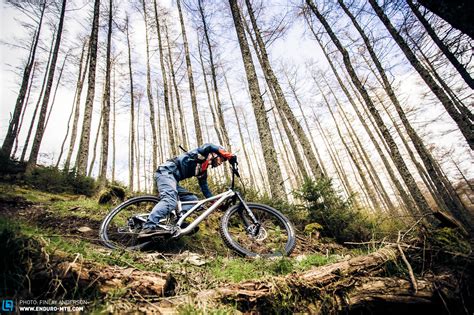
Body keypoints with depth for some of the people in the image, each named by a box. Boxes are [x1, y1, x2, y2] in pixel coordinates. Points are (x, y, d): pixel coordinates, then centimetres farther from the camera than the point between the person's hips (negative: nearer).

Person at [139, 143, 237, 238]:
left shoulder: (203, 171, 22)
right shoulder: (202, 153, 2)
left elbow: (204, 188, 24)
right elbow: (210, 146, -21)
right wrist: (231, 156, -23)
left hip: (173, 178, 9)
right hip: (166, 171, -9)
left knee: (193, 200, 2)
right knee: (171, 199, -33)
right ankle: (149, 227, -44)